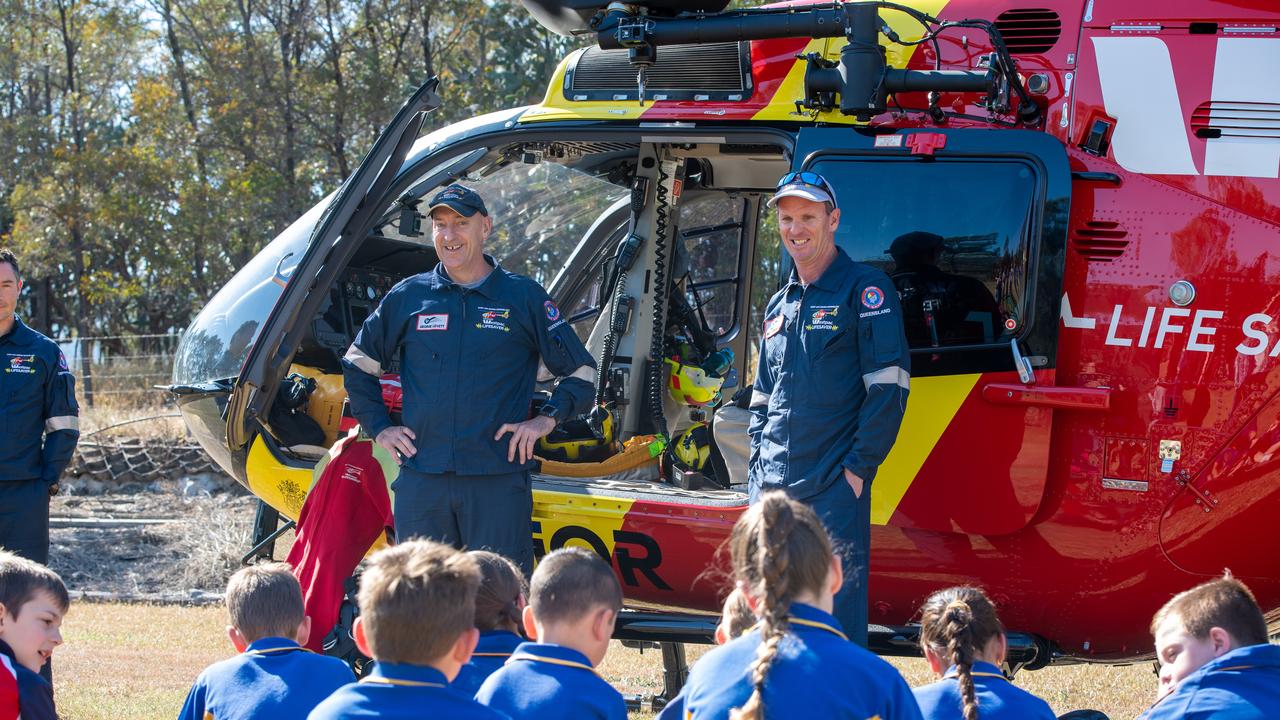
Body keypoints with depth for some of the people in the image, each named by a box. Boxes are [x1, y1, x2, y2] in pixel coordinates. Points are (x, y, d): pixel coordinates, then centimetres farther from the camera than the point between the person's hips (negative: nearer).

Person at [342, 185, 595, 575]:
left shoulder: (524, 297, 4)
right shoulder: (408, 297, 9)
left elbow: (581, 371, 10)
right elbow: (358, 363, 23)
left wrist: (547, 419, -4)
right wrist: (378, 427, 12)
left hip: (498, 480, -2)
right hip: (420, 481, 3)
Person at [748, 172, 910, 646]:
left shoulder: (865, 289, -2)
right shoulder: (779, 305, 20)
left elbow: (888, 386, -9)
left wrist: (859, 468, -14)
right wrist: (759, 465, 12)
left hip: (835, 489, -7)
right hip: (772, 491, 7)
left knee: (836, 620, -8)